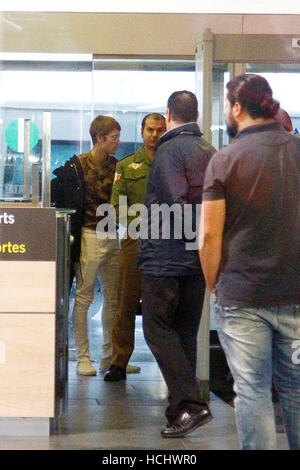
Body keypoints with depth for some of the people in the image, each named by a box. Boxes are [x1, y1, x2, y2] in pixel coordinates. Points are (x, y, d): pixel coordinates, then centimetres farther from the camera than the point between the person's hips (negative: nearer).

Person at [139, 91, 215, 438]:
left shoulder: (169, 150, -12)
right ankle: (182, 402, 19)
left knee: (158, 328, -3)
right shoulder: (210, 152, 9)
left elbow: (178, 201, -22)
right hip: (199, 257, 7)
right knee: (186, 331, 14)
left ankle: (189, 405, -14)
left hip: (165, 256, -7)